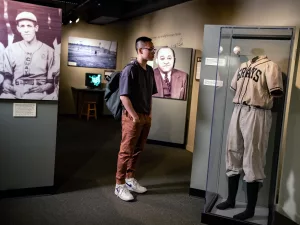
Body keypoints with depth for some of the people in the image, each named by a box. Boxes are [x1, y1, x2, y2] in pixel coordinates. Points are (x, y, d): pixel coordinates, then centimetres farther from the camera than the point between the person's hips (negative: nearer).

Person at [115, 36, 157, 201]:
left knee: (137, 150, 16)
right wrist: (134, 116, -16)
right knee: (126, 151, -1)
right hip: (132, 116, -8)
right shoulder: (130, 69, -14)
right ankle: (119, 185, 10)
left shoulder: (150, 70, 11)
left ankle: (130, 179, 30)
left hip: (146, 117, 8)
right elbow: (124, 96, -17)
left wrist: (149, 113, 13)